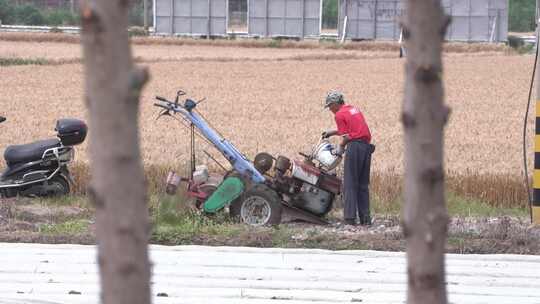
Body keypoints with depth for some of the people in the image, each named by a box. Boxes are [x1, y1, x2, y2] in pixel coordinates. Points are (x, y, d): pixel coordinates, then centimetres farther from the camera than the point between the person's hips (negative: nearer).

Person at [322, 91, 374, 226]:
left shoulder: (340, 115, -3)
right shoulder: (355, 110, 22)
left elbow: (346, 136, -7)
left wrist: (340, 148, 9)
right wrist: (332, 132, 38)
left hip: (354, 146, -8)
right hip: (367, 145, 8)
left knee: (350, 184, -4)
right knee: (363, 184, 10)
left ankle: (350, 217, -9)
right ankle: (365, 218, 6)